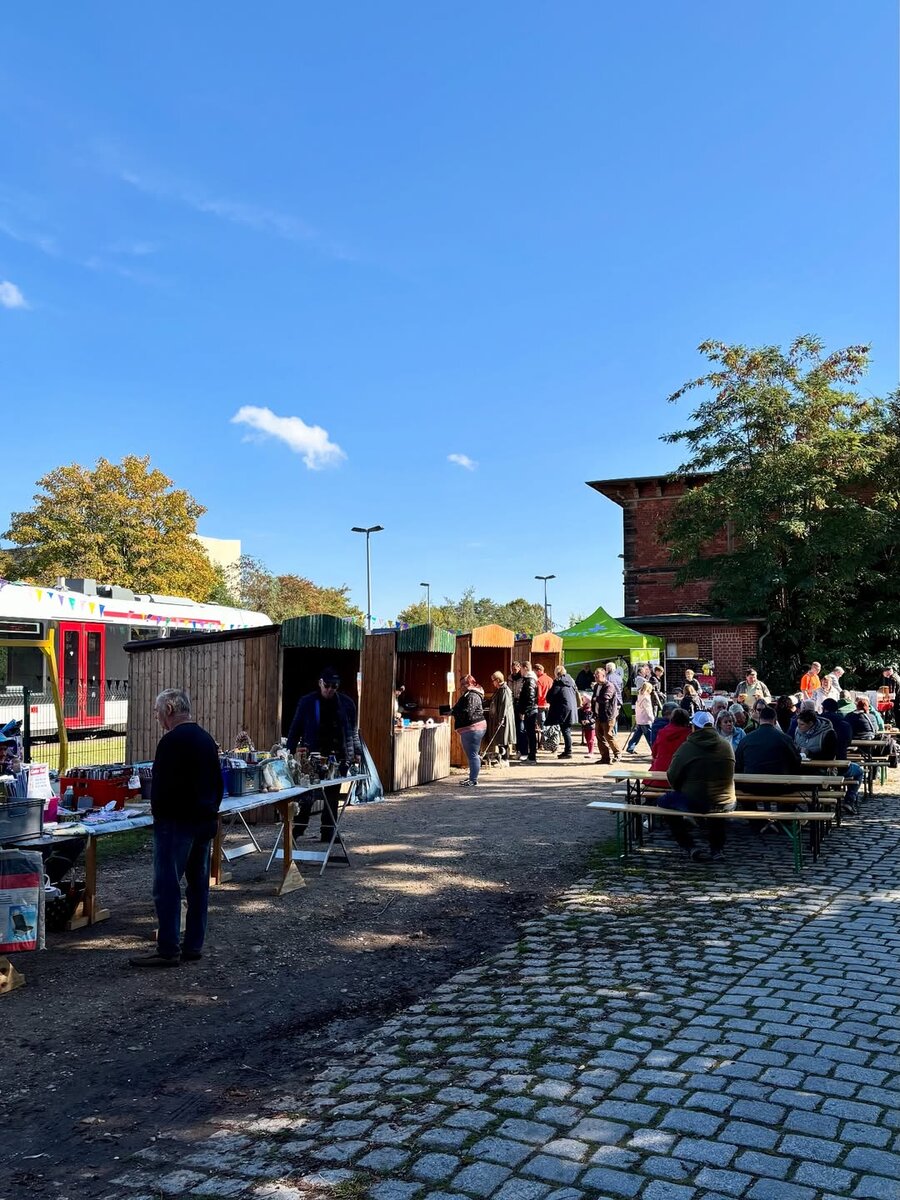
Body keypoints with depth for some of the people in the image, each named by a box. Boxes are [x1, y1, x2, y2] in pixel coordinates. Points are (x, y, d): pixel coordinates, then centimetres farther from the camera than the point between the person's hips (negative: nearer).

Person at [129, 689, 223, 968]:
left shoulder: (172, 740, -14)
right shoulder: (206, 739, 13)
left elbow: (162, 785, -18)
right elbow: (219, 784, 18)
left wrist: (157, 812, -3)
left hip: (176, 822, -9)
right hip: (205, 821, 9)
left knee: (167, 886, -4)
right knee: (198, 883, 11)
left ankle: (168, 949, -3)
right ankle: (194, 946, 17)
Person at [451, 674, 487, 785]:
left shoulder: (472, 696, -15)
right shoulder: (468, 694, 19)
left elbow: (467, 712, -25)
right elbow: (462, 710, 25)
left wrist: (453, 712, -16)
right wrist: (454, 711, 8)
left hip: (473, 729, -12)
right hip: (468, 729, 12)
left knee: (472, 755, -8)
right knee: (471, 755, 17)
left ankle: (473, 780, -6)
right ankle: (471, 777, 26)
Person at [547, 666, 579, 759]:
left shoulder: (558, 682, -9)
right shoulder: (571, 681, 13)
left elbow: (550, 695, -10)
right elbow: (576, 694, 20)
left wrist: (550, 702, 8)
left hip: (563, 709, -8)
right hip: (572, 708, 8)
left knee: (565, 731, -5)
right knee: (567, 730, 14)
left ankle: (568, 752, -4)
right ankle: (567, 751, 20)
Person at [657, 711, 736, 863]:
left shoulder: (687, 747, -8)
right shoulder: (727, 746, 4)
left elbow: (672, 778, -3)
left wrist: (681, 790, 19)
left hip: (694, 804, -4)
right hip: (725, 805, 5)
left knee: (664, 800, 19)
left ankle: (691, 848, 12)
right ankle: (717, 849, 32)